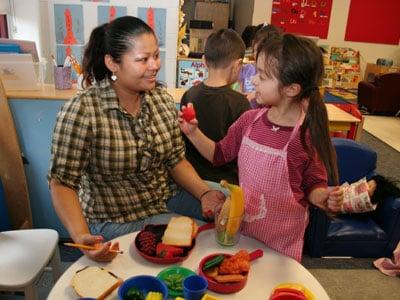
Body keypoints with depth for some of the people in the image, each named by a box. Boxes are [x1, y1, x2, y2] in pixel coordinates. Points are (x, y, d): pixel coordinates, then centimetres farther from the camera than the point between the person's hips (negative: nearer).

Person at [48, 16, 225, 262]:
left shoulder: (162, 99, -3)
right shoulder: (81, 111, -20)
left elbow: (176, 160, 1)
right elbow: (63, 183, -15)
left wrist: (204, 193, -15)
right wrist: (81, 237, -29)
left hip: (167, 197, 5)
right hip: (116, 220, -5)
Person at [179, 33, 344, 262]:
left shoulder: (307, 136, -22)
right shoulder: (250, 120, -9)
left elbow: (313, 185, -9)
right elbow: (220, 154, 4)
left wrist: (324, 198, -29)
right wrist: (193, 133, -8)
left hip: (281, 240, -4)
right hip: (241, 226, 4)